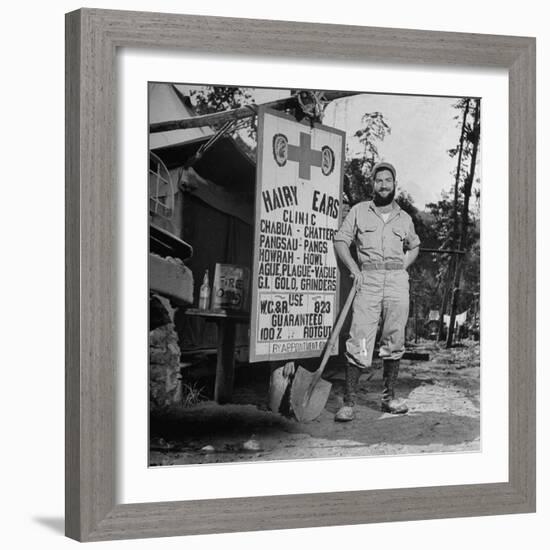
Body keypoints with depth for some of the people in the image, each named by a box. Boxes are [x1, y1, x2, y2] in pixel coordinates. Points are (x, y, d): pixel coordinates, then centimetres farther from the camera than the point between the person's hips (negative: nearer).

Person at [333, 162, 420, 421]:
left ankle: (389, 397, 17)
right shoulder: (359, 211, 9)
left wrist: (400, 268, 13)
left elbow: (414, 247, 30)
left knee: (394, 341, 5)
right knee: (359, 342, -10)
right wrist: (354, 268, -7)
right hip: (367, 279, -3)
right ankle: (348, 402, -7)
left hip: (397, 281, 3)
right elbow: (340, 240, 7)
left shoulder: (404, 218, 15)